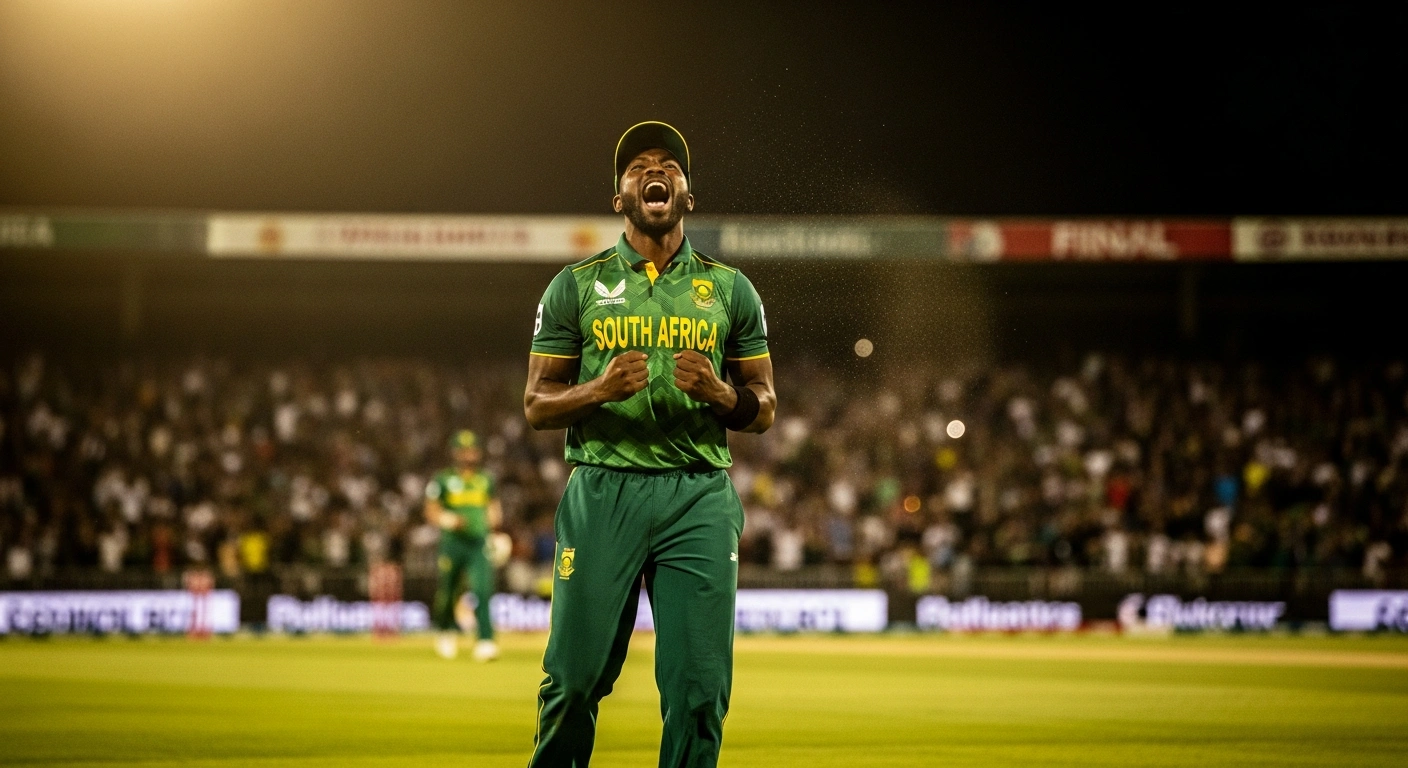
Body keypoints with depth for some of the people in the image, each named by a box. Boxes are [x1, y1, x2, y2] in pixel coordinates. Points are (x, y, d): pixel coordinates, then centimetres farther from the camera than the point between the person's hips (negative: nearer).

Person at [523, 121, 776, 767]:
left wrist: (719, 394, -9)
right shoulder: (576, 286, 9)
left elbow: (763, 410, 13)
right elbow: (536, 406, 8)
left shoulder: (729, 290, 13)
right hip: (602, 492, -1)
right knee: (574, 678, -5)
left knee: (700, 686, -4)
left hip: (699, 496, 1)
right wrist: (599, 390, -12)